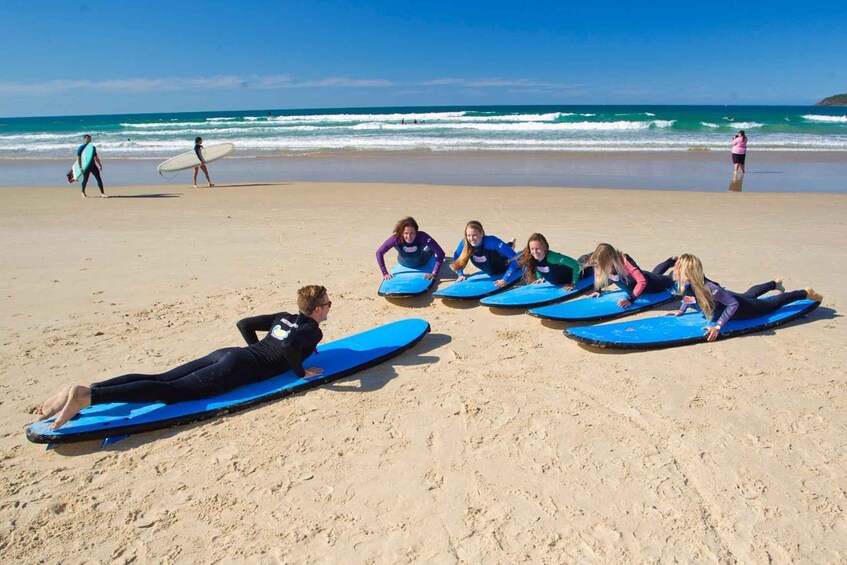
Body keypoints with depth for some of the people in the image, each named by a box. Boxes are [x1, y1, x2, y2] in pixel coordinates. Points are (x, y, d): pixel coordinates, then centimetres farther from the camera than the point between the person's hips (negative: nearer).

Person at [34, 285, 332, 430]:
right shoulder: (313, 331, 0)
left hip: (225, 353, 8)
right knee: (171, 390, -18)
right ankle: (87, 396, -31)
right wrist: (300, 372, -7)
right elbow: (290, 345, -24)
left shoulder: (285, 317, 25)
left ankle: (82, 390, -14)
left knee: (159, 379, -3)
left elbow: (244, 323, 30)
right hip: (238, 369, -7)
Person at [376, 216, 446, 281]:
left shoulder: (422, 236, -42)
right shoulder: (396, 239, -40)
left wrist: (434, 274, -43)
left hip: (421, 264, -1)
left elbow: (441, 253, -41)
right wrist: (385, 273, -32)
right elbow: (379, 253, -30)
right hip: (403, 264, 1)